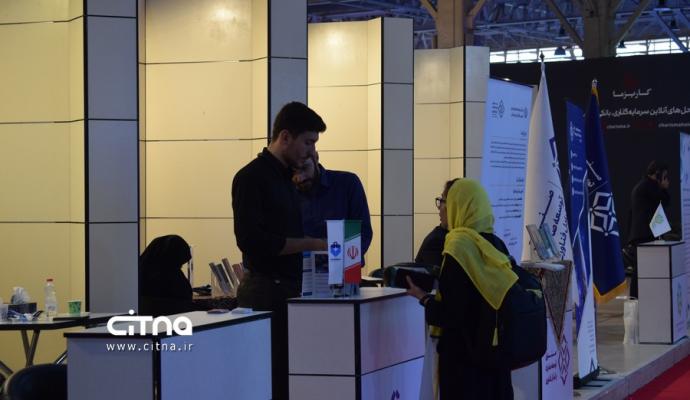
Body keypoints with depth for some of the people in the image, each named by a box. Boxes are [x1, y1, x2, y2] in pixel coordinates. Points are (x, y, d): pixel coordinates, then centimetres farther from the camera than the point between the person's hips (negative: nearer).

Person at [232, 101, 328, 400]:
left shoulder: (287, 177, 17)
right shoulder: (251, 177, -11)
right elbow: (251, 240, -20)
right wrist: (312, 244, -19)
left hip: (289, 289, 9)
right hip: (266, 291, -9)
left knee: (289, 373, 7)